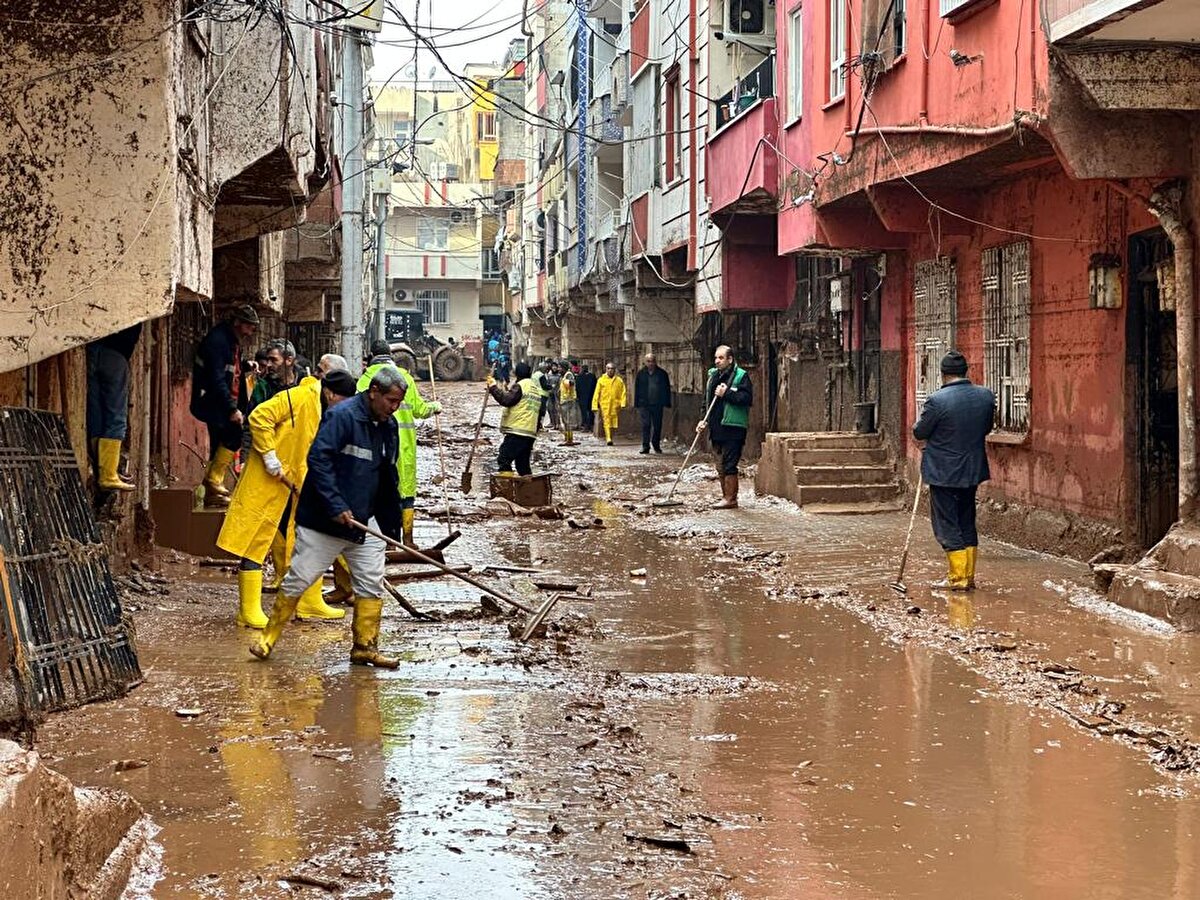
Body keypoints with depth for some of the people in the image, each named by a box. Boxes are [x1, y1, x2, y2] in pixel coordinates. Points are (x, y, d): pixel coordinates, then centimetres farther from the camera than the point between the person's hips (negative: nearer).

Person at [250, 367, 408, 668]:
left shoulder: (389, 426, 9)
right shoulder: (342, 416, -16)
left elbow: (389, 480, 18)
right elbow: (318, 459, -23)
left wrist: (392, 527, 16)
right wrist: (335, 506, -26)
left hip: (364, 521, 7)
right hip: (322, 519, -7)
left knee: (372, 584, 3)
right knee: (298, 581, 0)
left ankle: (365, 648, 13)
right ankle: (268, 639, 14)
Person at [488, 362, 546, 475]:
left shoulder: (520, 386, -7)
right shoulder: (537, 388, 19)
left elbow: (506, 400, -17)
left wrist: (493, 387, -10)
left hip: (516, 432, -8)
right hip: (531, 433, 8)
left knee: (503, 460, -9)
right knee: (523, 463, 15)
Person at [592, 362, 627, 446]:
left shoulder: (619, 381, 8)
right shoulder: (601, 380, 5)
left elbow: (623, 393, 6)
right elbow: (596, 394, 4)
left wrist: (622, 403, -7)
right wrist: (595, 406, -1)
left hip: (615, 405, 2)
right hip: (604, 405, -2)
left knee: (614, 423, 3)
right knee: (606, 422, -10)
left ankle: (611, 438, 17)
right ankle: (608, 439, -18)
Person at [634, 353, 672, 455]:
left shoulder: (662, 374, 6)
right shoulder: (641, 374, 7)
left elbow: (667, 389, 7)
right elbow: (637, 389, 8)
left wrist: (667, 403, 1)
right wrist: (637, 404, 1)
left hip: (657, 404, 1)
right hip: (644, 404, -1)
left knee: (657, 425, 7)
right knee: (645, 425, -7)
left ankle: (656, 445, 21)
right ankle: (645, 446, -6)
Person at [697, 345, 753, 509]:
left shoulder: (741, 376, -7)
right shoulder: (713, 376, 16)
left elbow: (747, 398, -17)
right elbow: (707, 401, 22)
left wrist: (726, 394, -19)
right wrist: (704, 420, 10)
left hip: (732, 428, -8)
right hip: (716, 428, 8)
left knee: (729, 465, -8)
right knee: (720, 466, 12)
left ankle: (730, 499, -3)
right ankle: (725, 496, 21)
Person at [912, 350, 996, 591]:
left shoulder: (937, 400, -20)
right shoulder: (986, 396, -2)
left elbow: (919, 433, -9)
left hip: (943, 473, -6)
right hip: (972, 470, 6)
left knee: (946, 526, 2)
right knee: (967, 523, 16)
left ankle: (958, 577, 1)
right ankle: (968, 575, 20)